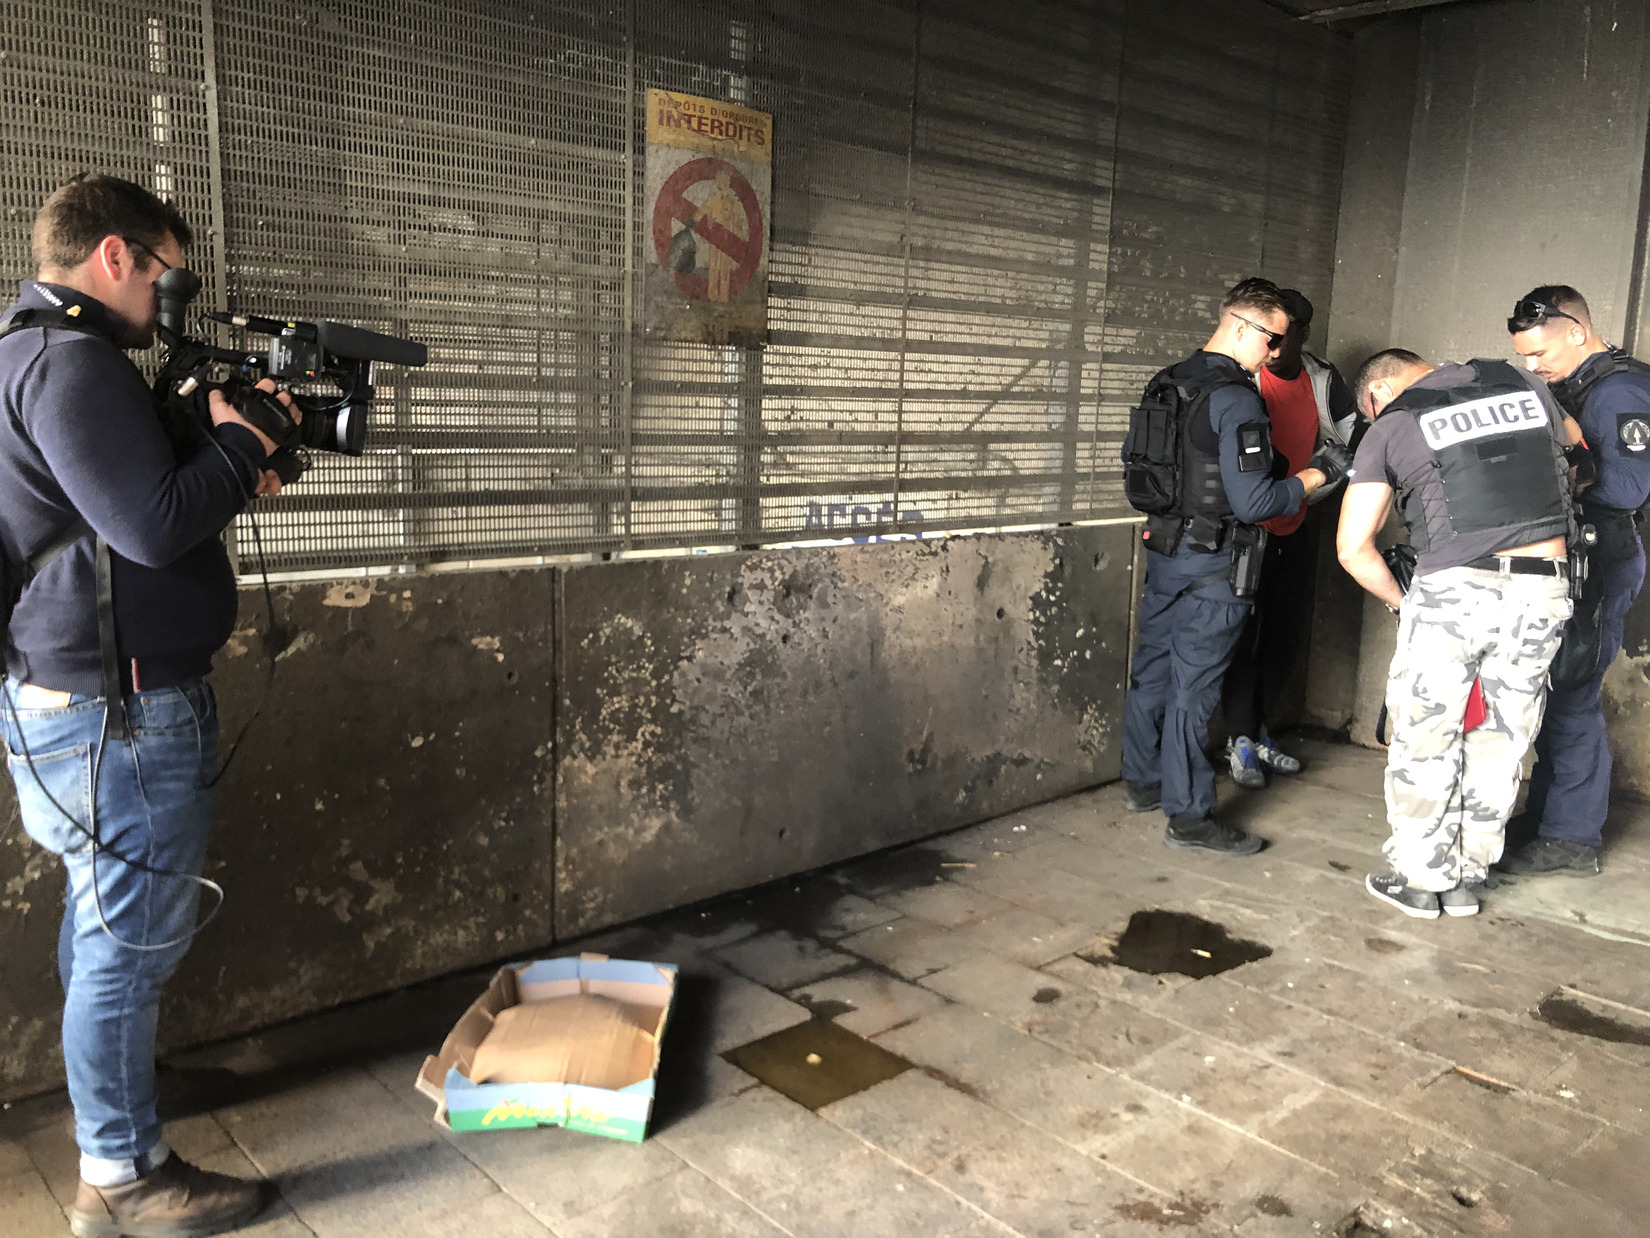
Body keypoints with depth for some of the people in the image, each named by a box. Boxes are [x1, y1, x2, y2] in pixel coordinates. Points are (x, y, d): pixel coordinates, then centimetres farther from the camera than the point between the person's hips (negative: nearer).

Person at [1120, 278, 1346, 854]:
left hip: (1162, 549, 9)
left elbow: (1137, 466, 17)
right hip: (1211, 565, -8)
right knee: (1193, 686, -2)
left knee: (1153, 667, 17)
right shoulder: (1236, 399, -19)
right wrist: (1308, 480, -7)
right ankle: (1189, 815, 7)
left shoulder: (1167, 383, 8)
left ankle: (1143, 780, 31)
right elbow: (1252, 502, -22)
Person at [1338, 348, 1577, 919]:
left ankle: (1418, 879, 19)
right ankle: (1468, 877, 26)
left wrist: (1401, 601, 11)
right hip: (1545, 591, 4)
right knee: (1499, 742, 15)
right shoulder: (1524, 386, 15)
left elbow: (1352, 548, -2)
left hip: (1453, 592, -4)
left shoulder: (1391, 428, 3)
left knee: (1424, 741, 10)